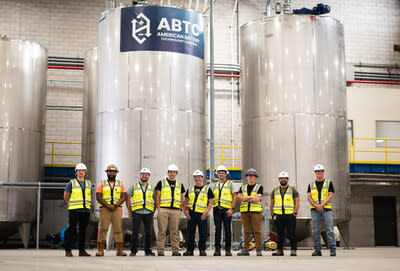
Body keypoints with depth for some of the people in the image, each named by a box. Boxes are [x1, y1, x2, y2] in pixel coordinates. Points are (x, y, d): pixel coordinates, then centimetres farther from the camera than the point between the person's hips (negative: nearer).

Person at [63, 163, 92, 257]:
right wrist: (73, 204, 9)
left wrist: (86, 205, 13)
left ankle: (82, 251, 12)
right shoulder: (71, 183, 2)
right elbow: (66, 197, 5)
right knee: (71, 229, -6)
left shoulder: (88, 184, 15)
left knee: (83, 230, 7)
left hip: (86, 210, 4)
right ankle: (68, 251, -1)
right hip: (74, 210, -4)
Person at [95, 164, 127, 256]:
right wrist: (108, 206, -14)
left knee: (118, 229, -2)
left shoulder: (121, 184, 13)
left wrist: (116, 205, -11)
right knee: (103, 229, -7)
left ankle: (120, 250, 1)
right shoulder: (101, 184, 9)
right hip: (104, 209, -1)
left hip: (117, 209, 1)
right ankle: (100, 250, -5)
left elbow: (123, 197, 5)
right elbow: (98, 197, -1)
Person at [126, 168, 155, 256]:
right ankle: (133, 251, 3)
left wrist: (153, 211, 6)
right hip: (136, 212, -2)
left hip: (148, 213, 2)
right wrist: (129, 211, 2)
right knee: (135, 233, -3)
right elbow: (128, 199, 8)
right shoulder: (134, 186, 9)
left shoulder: (151, 188, 14)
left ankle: (148, 251, 11)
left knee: (148, 233, 2)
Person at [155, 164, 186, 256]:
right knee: (162, 231, -3)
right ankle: (160, 251, 0)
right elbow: (157, 197, 4)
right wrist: (158, 208, -6)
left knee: (175, 231, 4)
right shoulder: (161, 183, 7)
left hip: (176, 210, 3)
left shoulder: (180, 185, 17)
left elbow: (181, 198, 18)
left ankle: (175, 251, 8)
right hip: (163, 209, -3)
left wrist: (180, 209, 5)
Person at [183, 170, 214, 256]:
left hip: (202, 214, -3)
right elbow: (186, 201, 16)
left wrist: (206, 211, -11)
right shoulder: (190, 189, 15)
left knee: (203, 234, -3)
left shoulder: (207, 189, 6)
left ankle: (202, 250, 6)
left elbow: (210, 201, 1)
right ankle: (189, 250, 14)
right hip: (191, 213, 3)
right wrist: (185, 211, 1)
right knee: (190, 233, 6)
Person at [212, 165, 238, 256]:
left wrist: (231, 209, -10)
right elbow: (212, 198, 19)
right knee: (218, 229, 2)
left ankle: (228, 249, 4)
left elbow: (235, 197, -1)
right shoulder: (215, 185, 17)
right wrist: (212, 207, 4)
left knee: (227, 230, -2)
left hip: (226, 210, -3)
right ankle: (217, 249, 5)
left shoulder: (230, 184, 5)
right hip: (217, 209, 3)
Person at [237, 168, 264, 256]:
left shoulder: (259, 187, 5)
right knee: (246, 231, 3)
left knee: (257, 231, -5)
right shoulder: (243, 188, 16)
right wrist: (251, 197, -9)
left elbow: (258, 198, -8)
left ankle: (259, 250, -3)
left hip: (256, 211, -3)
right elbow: (239, 197, 1)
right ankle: (245, 250, 5)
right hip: (245, 211, 3)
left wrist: (246, 198, -5)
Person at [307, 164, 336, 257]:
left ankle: (333, 250, -4)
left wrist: (322, 204, -13)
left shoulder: (329, 183, 9)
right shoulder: (311, 185, 14)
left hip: (326, 209, -2)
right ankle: (317, 250, 7)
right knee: (316, 231, 2)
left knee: (330, 230, -7)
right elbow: (309, 197, 5)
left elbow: (331, 196, -1)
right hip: (315, 210, 2)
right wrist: (316, 205, -12)